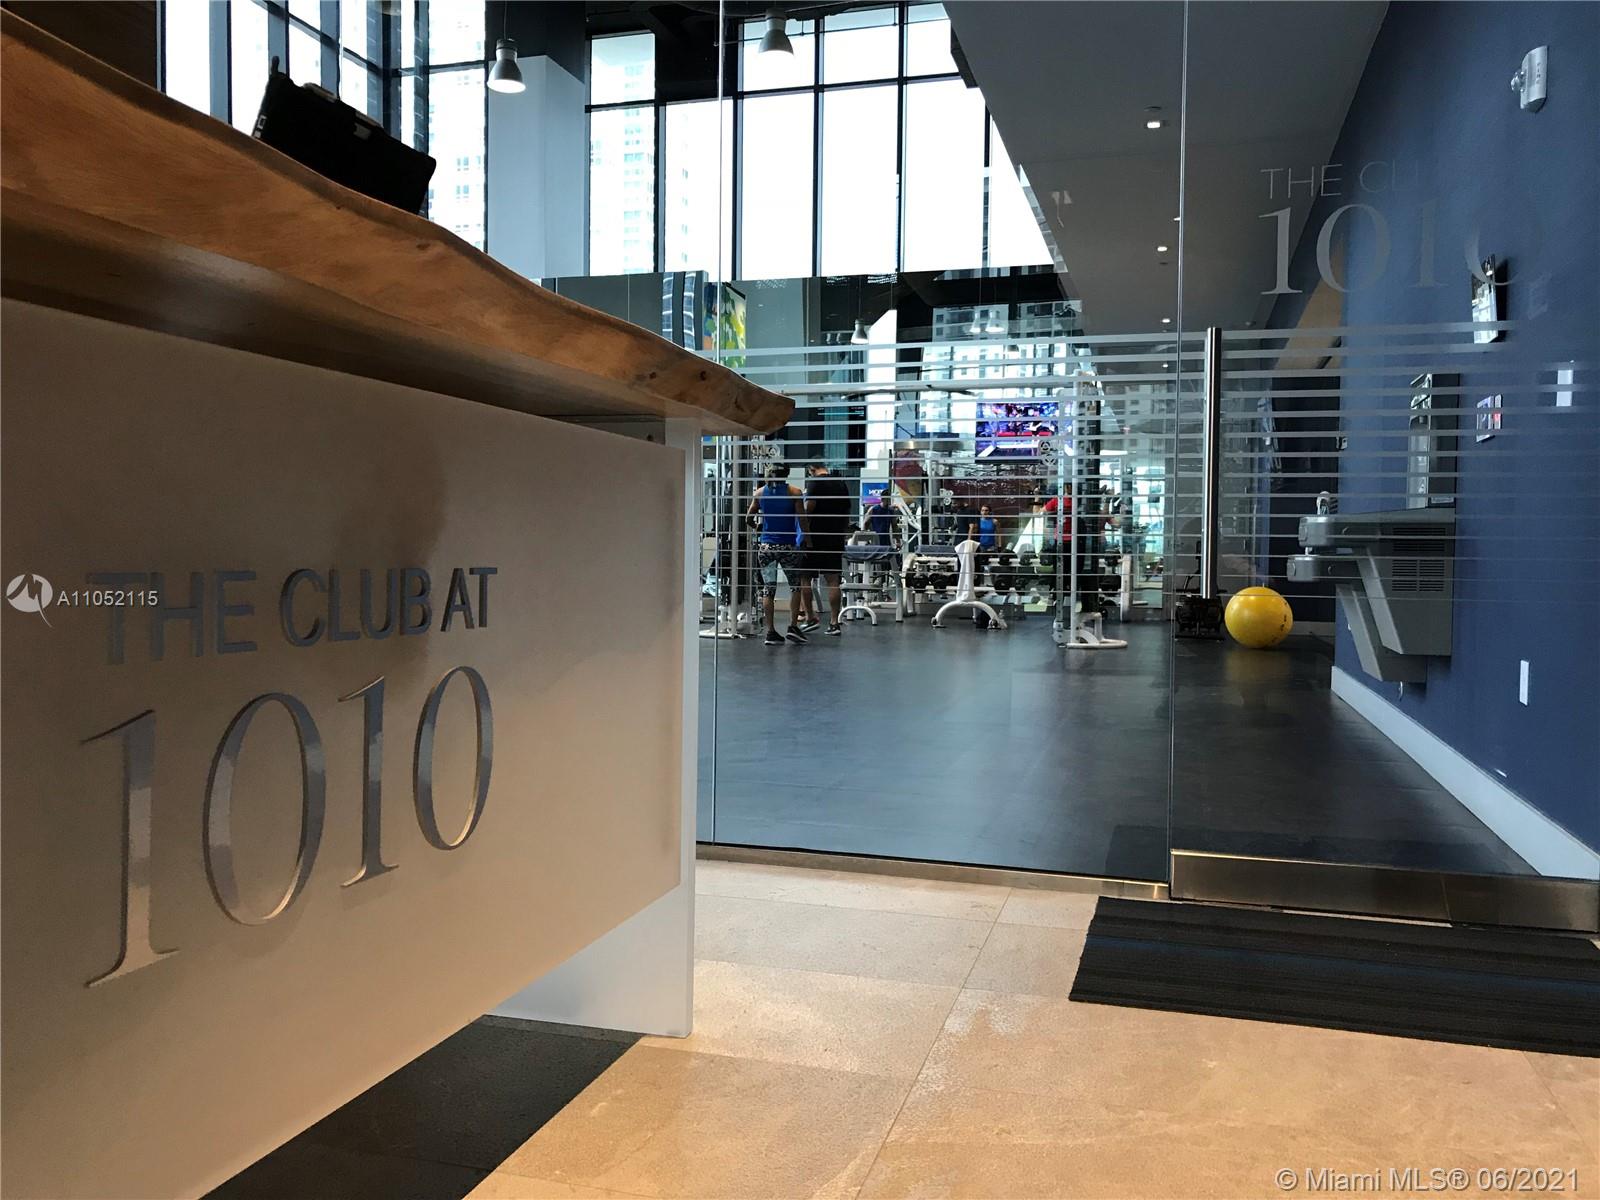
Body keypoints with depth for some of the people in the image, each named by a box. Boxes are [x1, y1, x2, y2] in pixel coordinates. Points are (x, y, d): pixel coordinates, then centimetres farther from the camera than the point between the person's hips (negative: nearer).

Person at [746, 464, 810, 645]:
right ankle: (793, 626, 3)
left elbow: (749, 516, 12)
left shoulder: (760, 493, 3)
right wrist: (805, 540, 6)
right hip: (788, 546, -2)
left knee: (768, 589, 5)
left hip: (766, 546, 2)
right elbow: (802, 519, -5)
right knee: (795, 586, 12)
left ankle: (771, 632, 3)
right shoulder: (794, 492, -5)